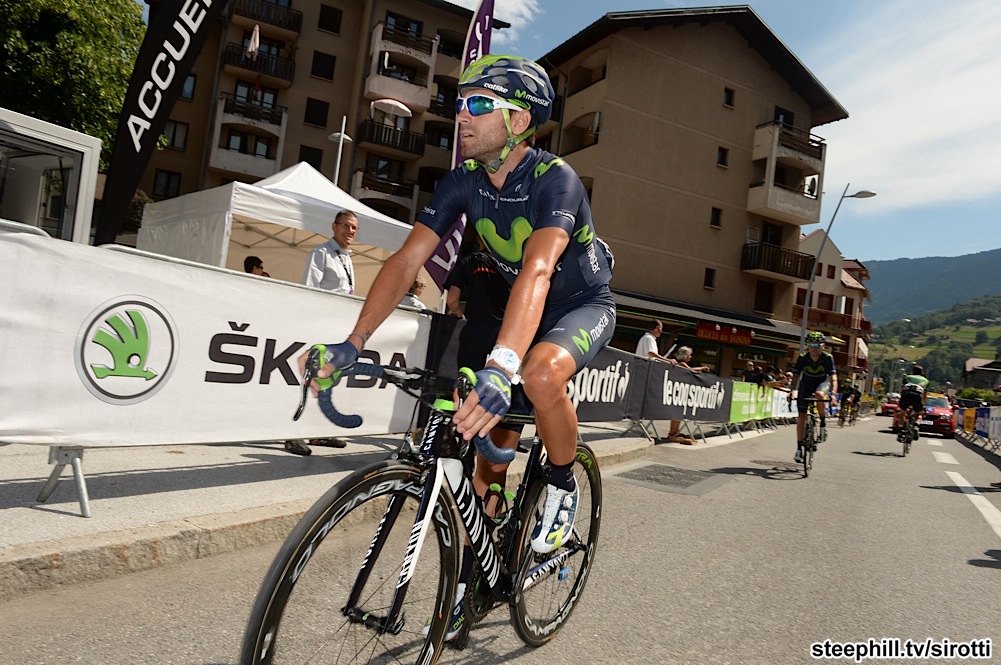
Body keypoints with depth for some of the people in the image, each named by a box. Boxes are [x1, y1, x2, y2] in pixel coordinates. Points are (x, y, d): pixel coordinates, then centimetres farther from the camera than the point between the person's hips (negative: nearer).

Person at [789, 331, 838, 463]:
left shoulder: (828, 358, -24)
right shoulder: (802, 358, -20)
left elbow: (833, 377, -28)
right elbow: (795, 375, -17)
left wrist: (833, 393, -43)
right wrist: (791, 391, -30)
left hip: (822, 383, -2)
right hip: (806, 384, 2)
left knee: (819, 394, -39)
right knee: (801, 415, -5)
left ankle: (823, 423, -15)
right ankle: (799, 448, 5)